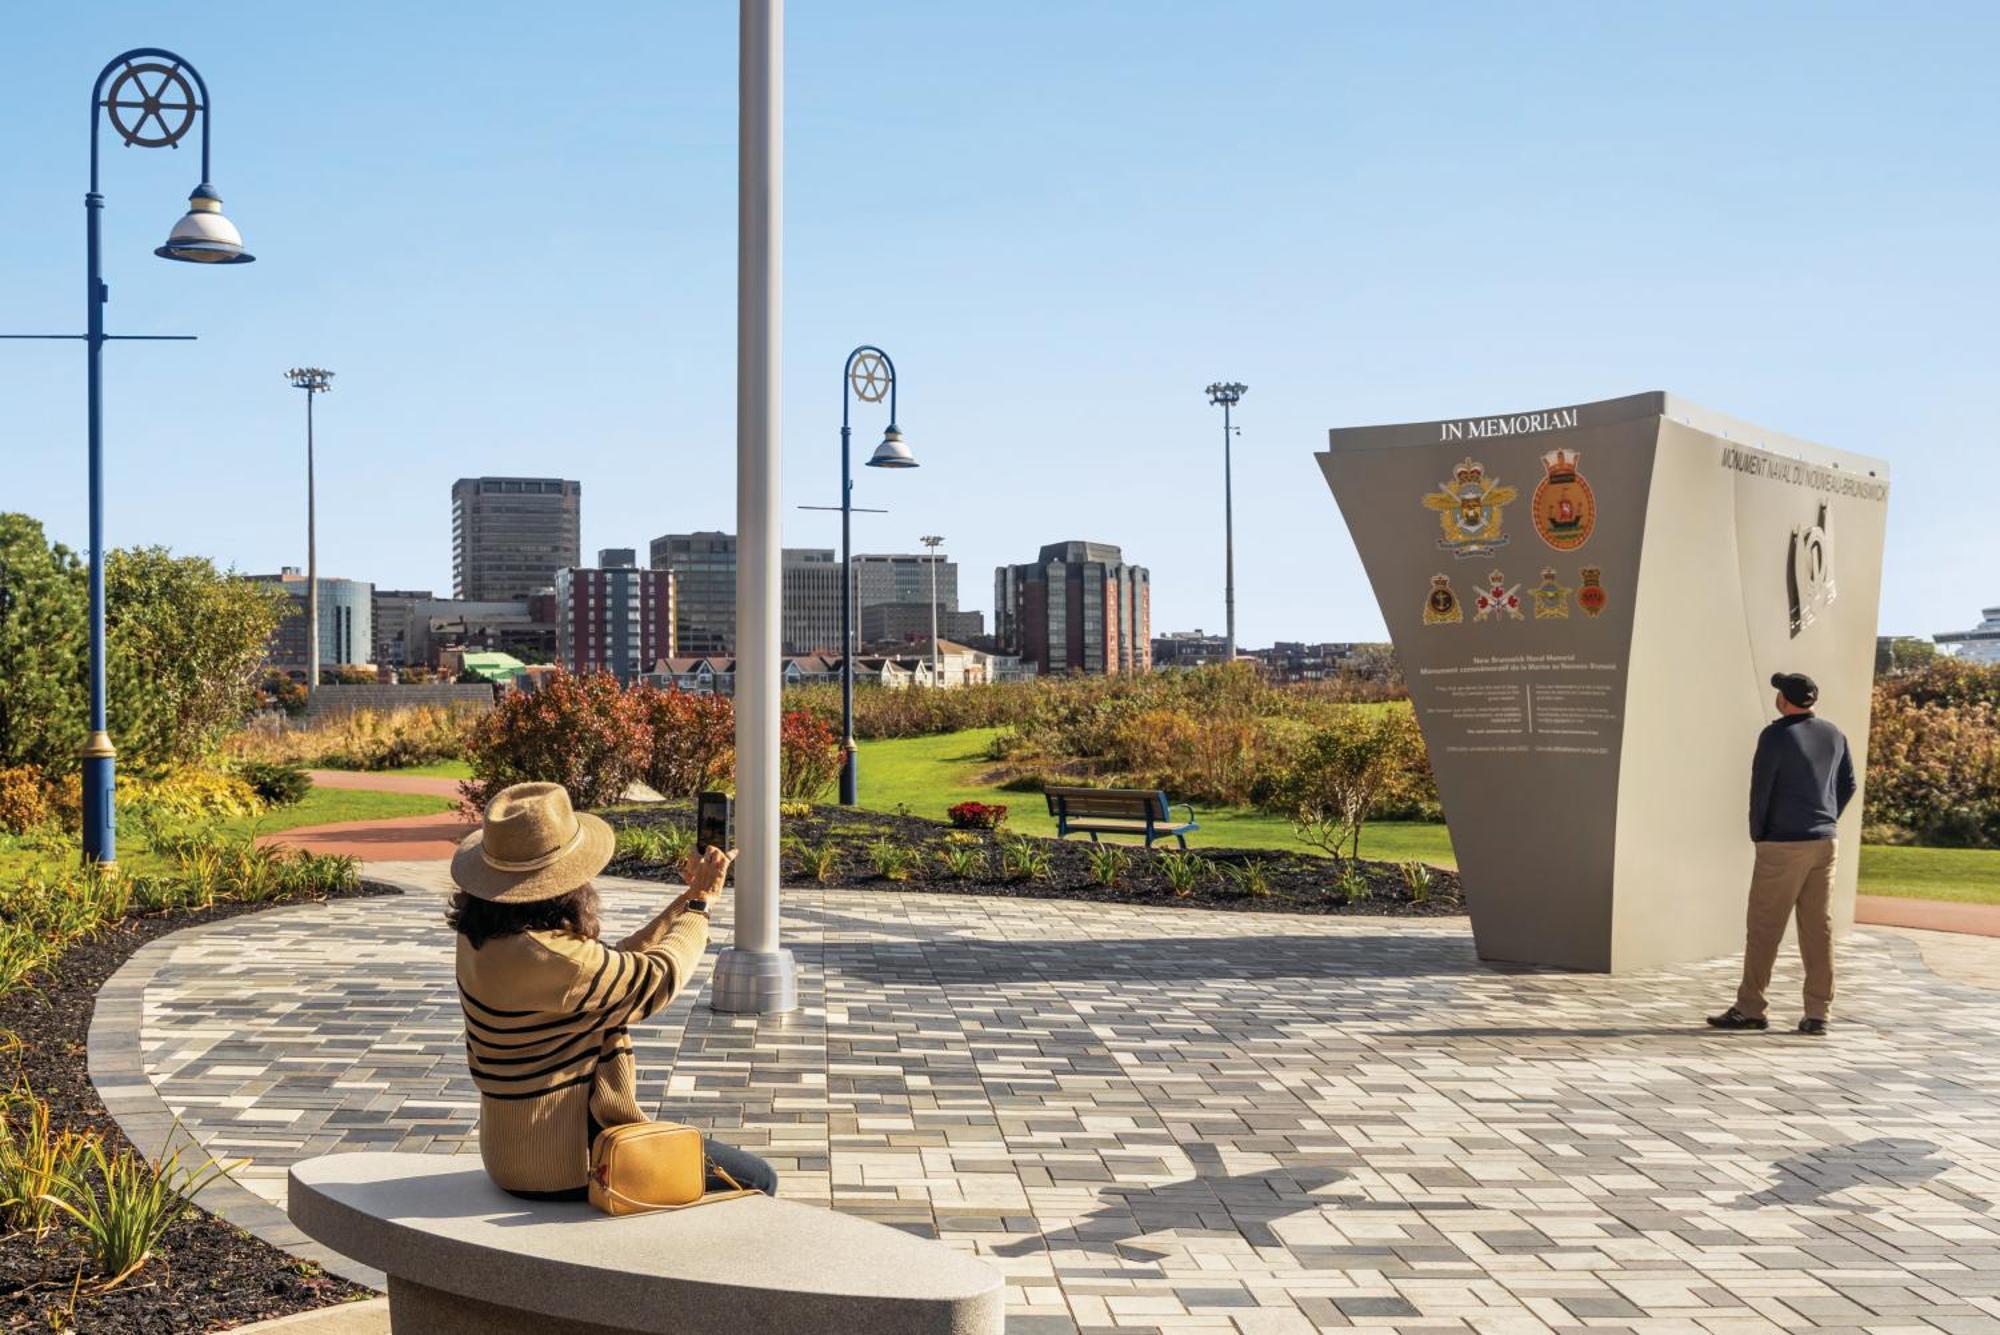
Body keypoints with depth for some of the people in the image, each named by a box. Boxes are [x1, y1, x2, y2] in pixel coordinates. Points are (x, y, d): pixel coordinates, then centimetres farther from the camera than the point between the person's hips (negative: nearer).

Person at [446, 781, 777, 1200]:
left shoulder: (485, 937, 2)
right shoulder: (539, 957, -28)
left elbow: (618, 965, 10)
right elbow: (658, 978, -15)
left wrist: (688, 898, 13)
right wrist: (702, 901, 1)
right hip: (566, 1165, -10)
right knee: (756, 1181, 0)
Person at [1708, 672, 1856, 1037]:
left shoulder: (1776, 735, -12)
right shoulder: (1833, 734, 7)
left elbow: (1760, 789, -12)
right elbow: (1848, 784, 14)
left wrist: (1757, 833, 1)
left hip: (1783, 844, -6)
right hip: (1825, 842, 6)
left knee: (1763, 928, 0)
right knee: (1818, 928, 6)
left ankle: (1749, 1009, 4)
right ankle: (1817, 1014, 6)